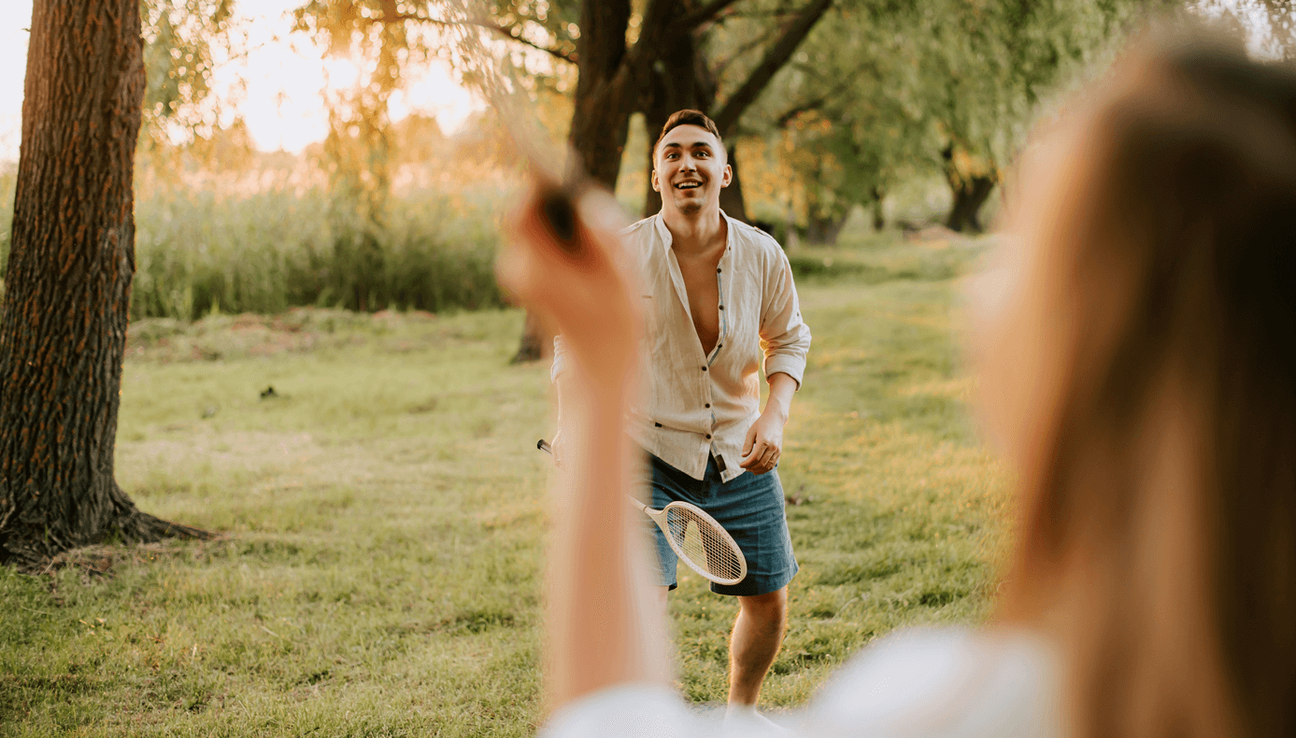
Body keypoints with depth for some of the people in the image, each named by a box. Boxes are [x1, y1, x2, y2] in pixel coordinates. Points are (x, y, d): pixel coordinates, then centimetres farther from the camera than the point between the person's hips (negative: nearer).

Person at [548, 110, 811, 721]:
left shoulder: (762, 256, -6)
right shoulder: (620, 258, -12)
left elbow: (788, 339, 10)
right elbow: (574, 342, 2)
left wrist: (776, 414, -7)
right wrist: (572, 421, -15)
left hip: (740, 459, 3)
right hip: (649, 454, -3)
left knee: (768, 602, 10)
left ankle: (740, 711, 39)